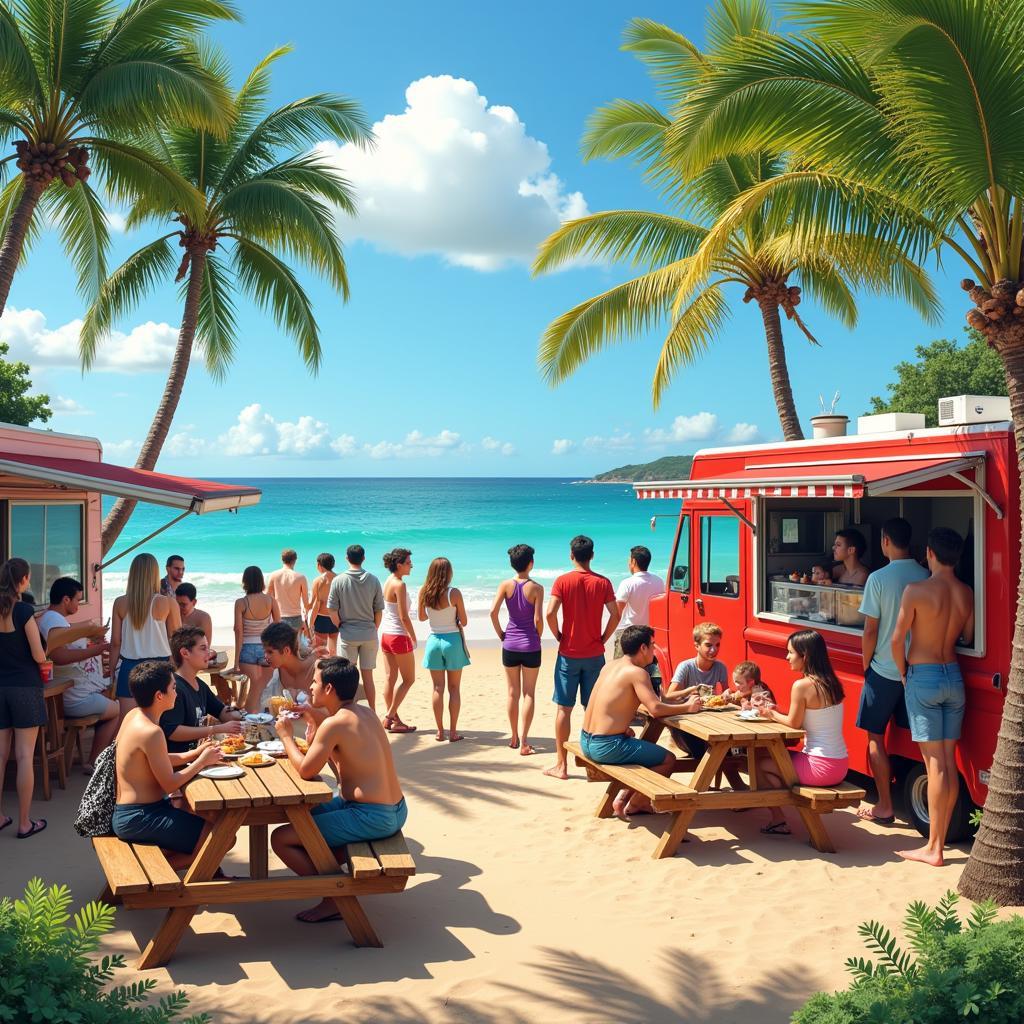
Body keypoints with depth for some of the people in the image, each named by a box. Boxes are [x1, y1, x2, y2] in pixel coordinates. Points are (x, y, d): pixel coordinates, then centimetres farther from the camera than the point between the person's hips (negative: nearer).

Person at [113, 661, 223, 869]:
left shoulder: (134, 715, 6)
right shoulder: (151, 732, -23)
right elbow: (170, 784, -18)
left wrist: (194, 754, 8)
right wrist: (202, 761, -6)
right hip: (138, 819, -10)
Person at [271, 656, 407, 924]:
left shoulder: (334, 724, -18)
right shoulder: (365, 712, 9)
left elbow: (306, 769, -15)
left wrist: (286, 735, -1)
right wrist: (316, 719, 16)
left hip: (372, 818, -9)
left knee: (280, 838, -3)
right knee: (310, 812, 30)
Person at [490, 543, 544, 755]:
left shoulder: (506, 585, -4)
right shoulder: (536, 588, -10)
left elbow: (493, 612, -11)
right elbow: (538, 619, -13)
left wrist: (501, 634, 3)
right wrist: (538, 638, 5)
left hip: (510, 644, 2)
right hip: (531, 646, -2)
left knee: (513, 693, 14)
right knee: (529, 693, 5)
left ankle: (514, 738, 22)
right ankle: (523, 741, -2)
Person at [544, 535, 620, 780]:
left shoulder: (563, 581, -7)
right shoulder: (603, 582, -1)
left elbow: (550, 613, -16)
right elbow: (615, 615, -6)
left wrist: (558, 636, -1)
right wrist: (603, 639, 5)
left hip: (569, 654, -2)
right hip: (595, 655, 2)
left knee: (563, 709, 5)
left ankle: (561, 765, 8)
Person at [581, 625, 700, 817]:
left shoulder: (610, 666, 12)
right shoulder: (637, 672, -14)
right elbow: (655, 708, -22)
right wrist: (687, 707, -7)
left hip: (586, 741, 9)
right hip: (607, 746, -9)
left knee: (646, 751, 30)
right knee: (668, 760, 5)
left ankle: (623, 797, 24)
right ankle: (632, 805, 11)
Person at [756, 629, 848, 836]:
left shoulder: (802, 685, -18)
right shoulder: (830, 682, 6)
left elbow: (794, 723, -9)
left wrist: (772, 715, 8)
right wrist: (778, 713, 10)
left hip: (821, 766, -9)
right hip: (840, 764, 9)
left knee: (760, 764, 7)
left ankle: (778, 819, 12)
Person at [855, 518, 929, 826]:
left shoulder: (879, 578, -14)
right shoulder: (927, 577, -3)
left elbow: (871, 630, -12)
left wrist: (866, 665, 3)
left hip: (884, 670, -4)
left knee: (876, 737, 7)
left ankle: (884, 807, 10)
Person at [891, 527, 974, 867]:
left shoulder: (916, 590, -14)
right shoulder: (967, 594, 2)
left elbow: (898, 638, -11)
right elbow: (968, 637, 9)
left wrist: (903, 673, 4)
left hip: (923, 676, -5)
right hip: (954, 676, 5)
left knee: (935, 763, -5)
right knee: (949, 762, 8)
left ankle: (933, 849, -1)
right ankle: (939, 841, 15)